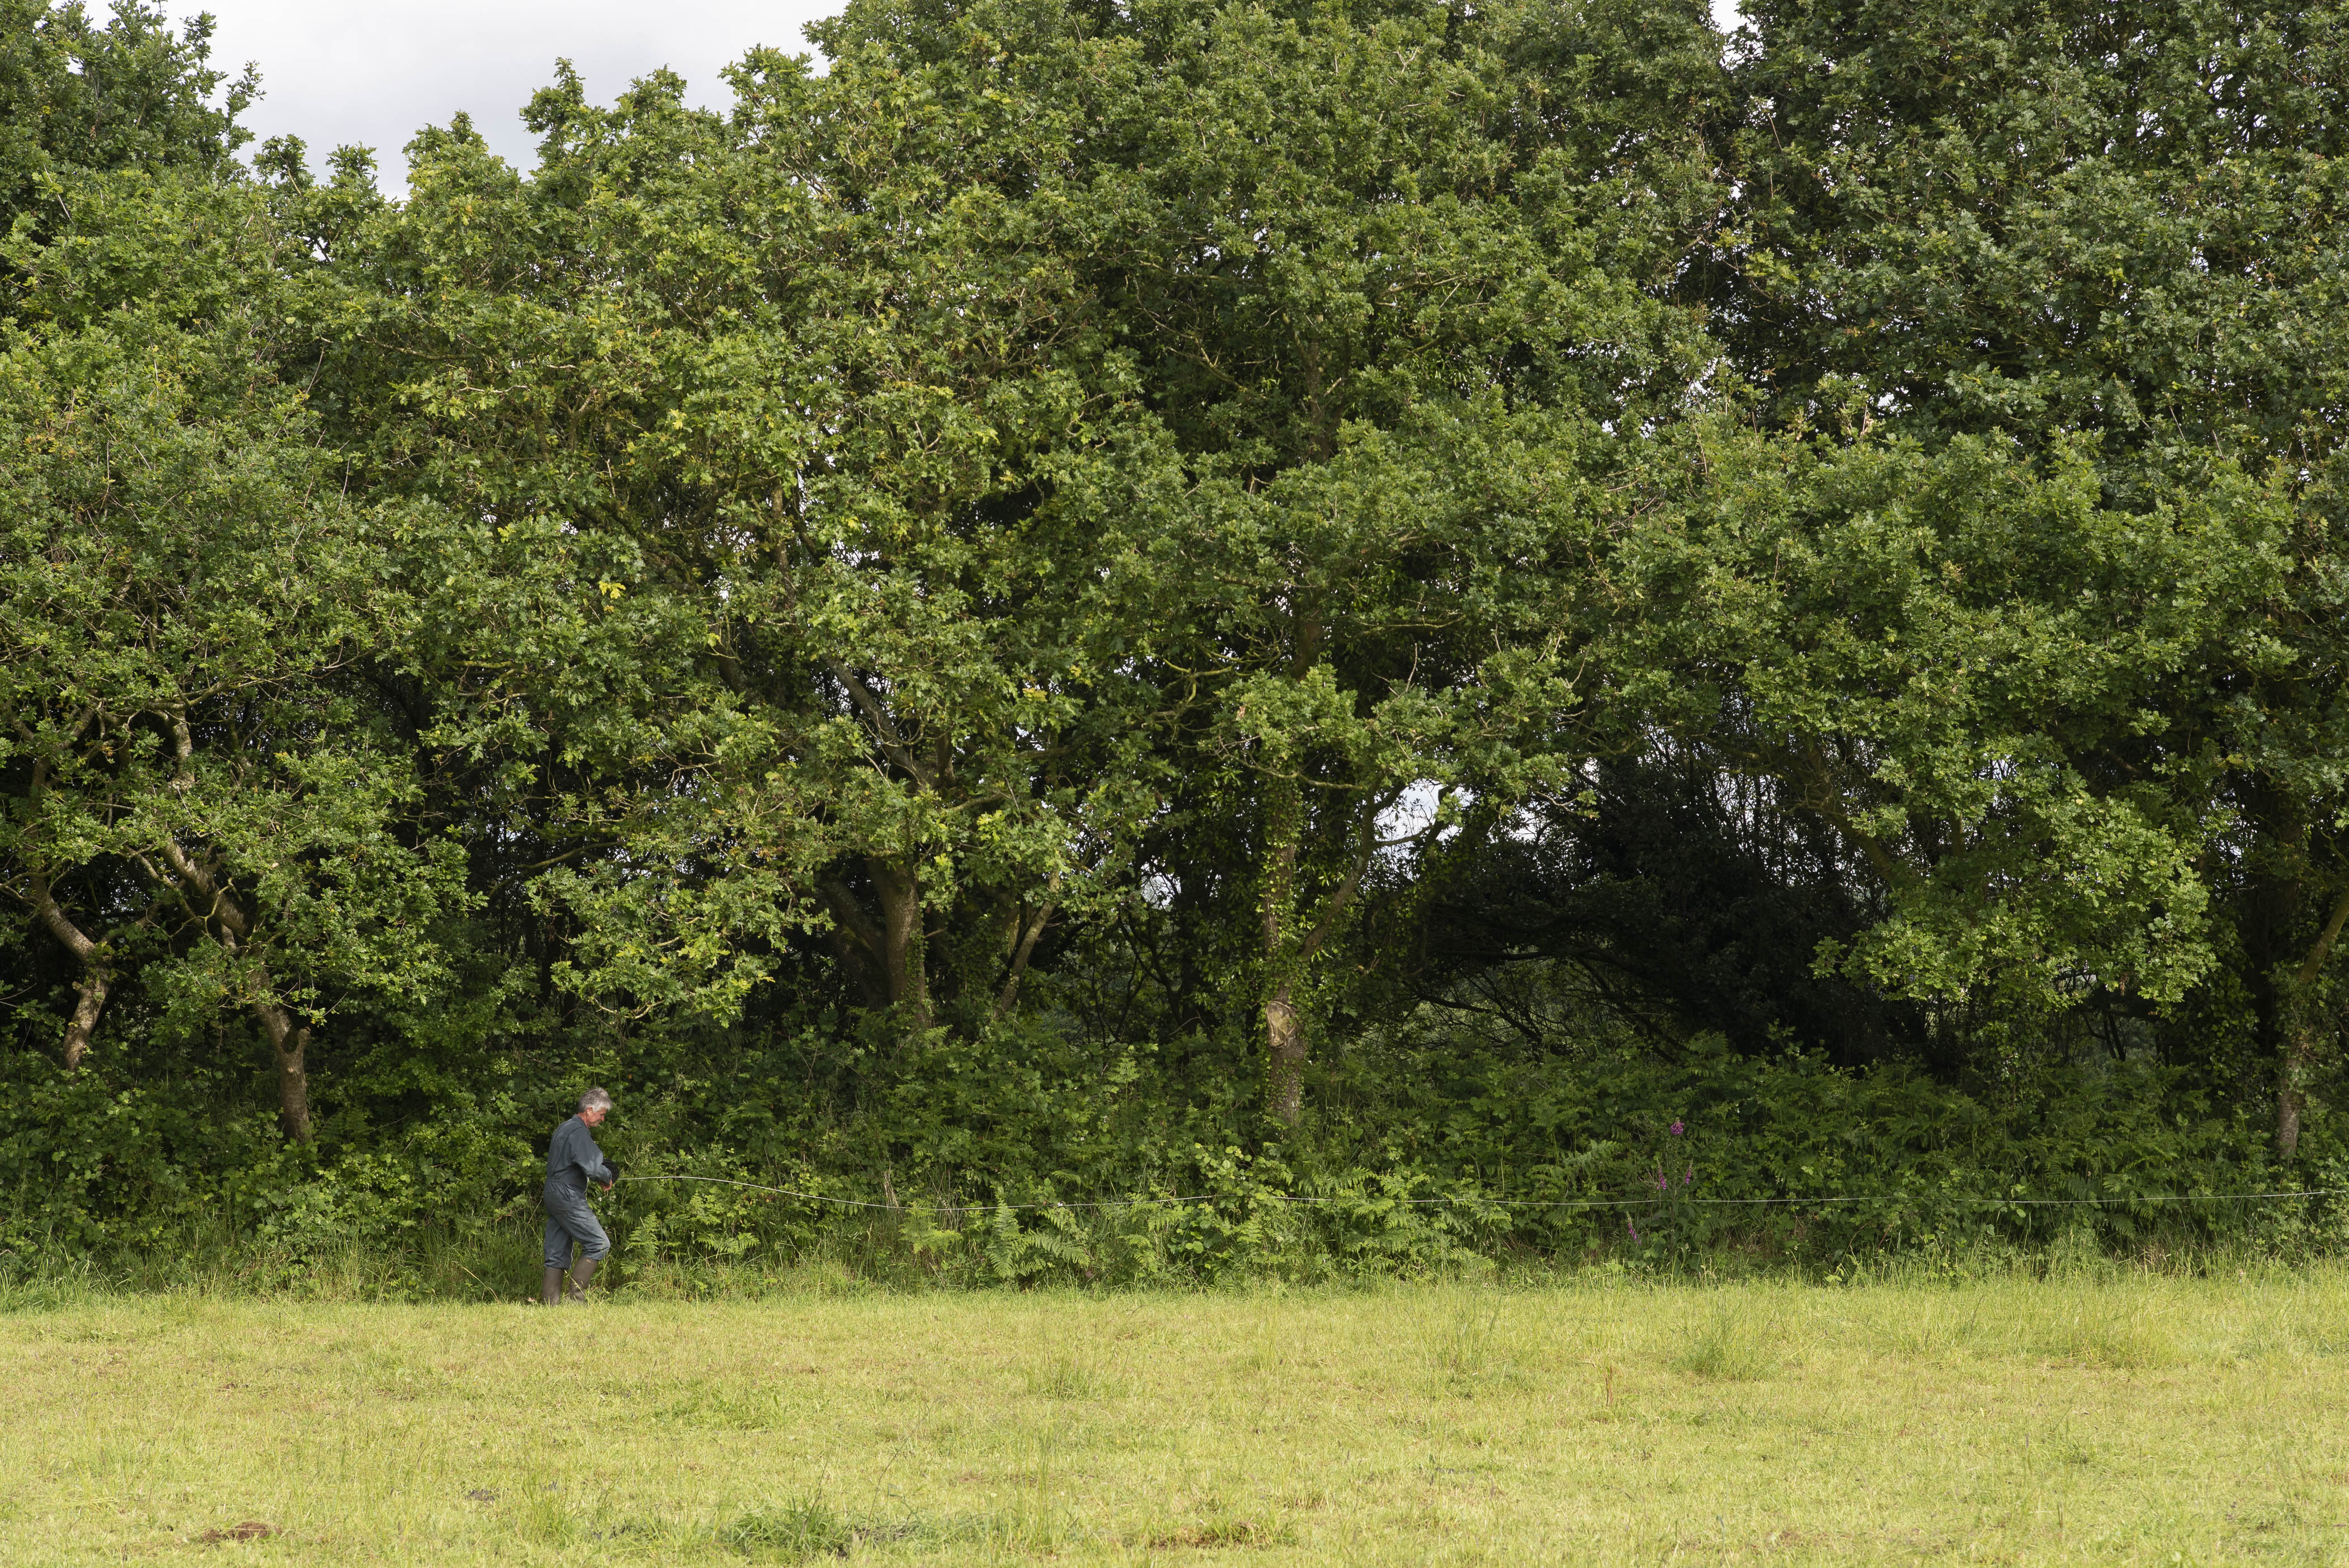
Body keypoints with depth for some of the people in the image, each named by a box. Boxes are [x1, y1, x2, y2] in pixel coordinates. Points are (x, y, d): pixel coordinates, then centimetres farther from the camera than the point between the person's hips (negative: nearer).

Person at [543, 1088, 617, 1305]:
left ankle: (552, 1303, 6)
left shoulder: (564, 1128, 19)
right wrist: (607, 1178, 0)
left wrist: (600, 1177, 13)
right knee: (599, 1244, -8)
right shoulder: (579, 1132, -13)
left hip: (554, 1195, 10)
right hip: (568, 1197, -10)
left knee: (557, 1254, 9)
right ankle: (577, 1297, -10)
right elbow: (592, 1168, -21)